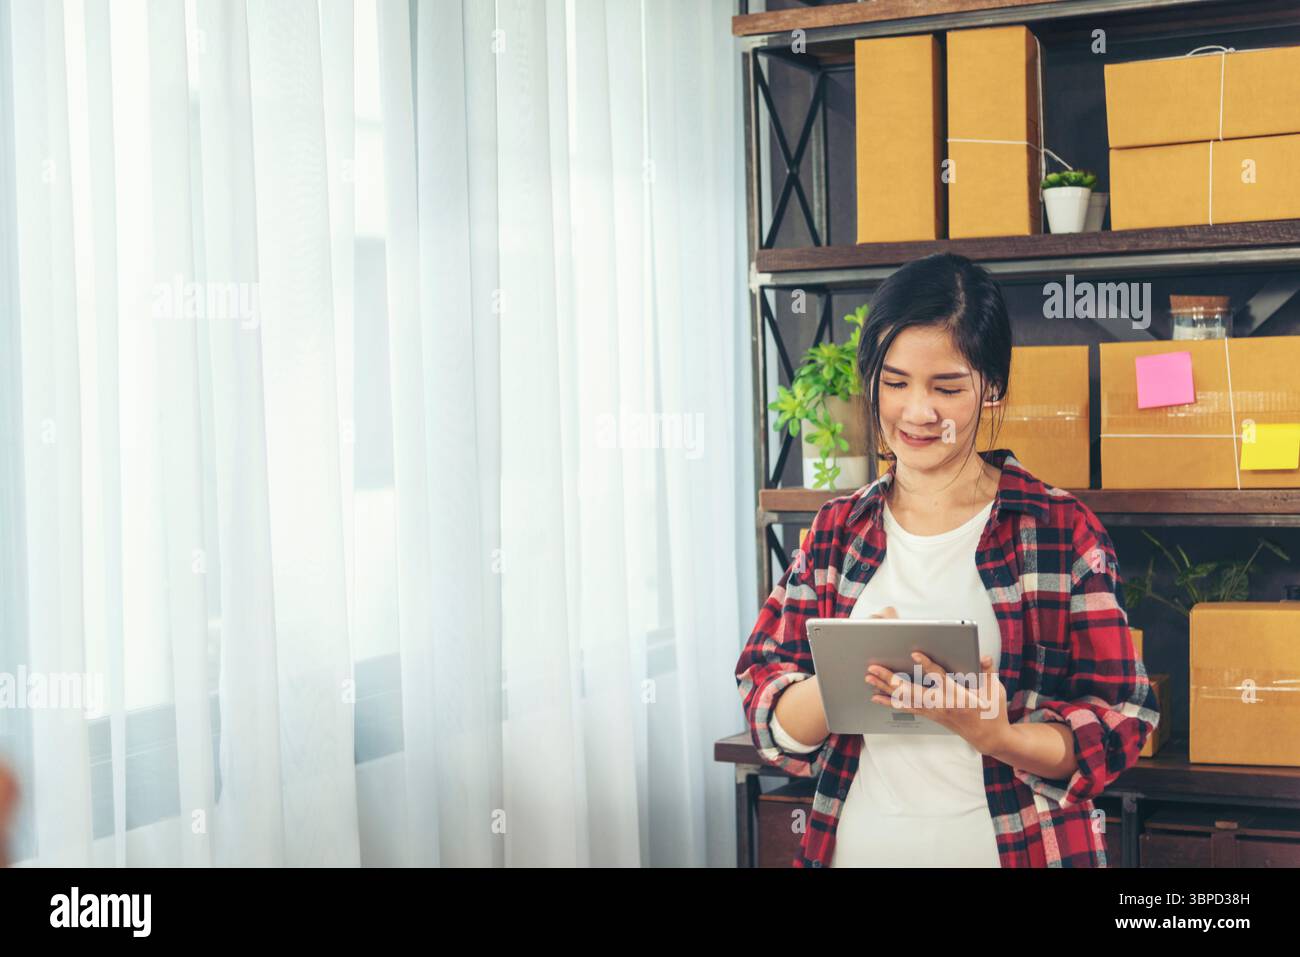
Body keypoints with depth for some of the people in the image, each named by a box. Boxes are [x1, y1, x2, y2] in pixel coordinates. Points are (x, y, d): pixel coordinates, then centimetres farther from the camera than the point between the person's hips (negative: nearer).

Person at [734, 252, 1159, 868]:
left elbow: (1118, 726, -9)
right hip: (856, 844, 3)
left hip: (1017, 848, -2)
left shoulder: (1061, 531, -6)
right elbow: (773, 720, -3)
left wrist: (994, 736, -27)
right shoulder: (835, 532, 2)